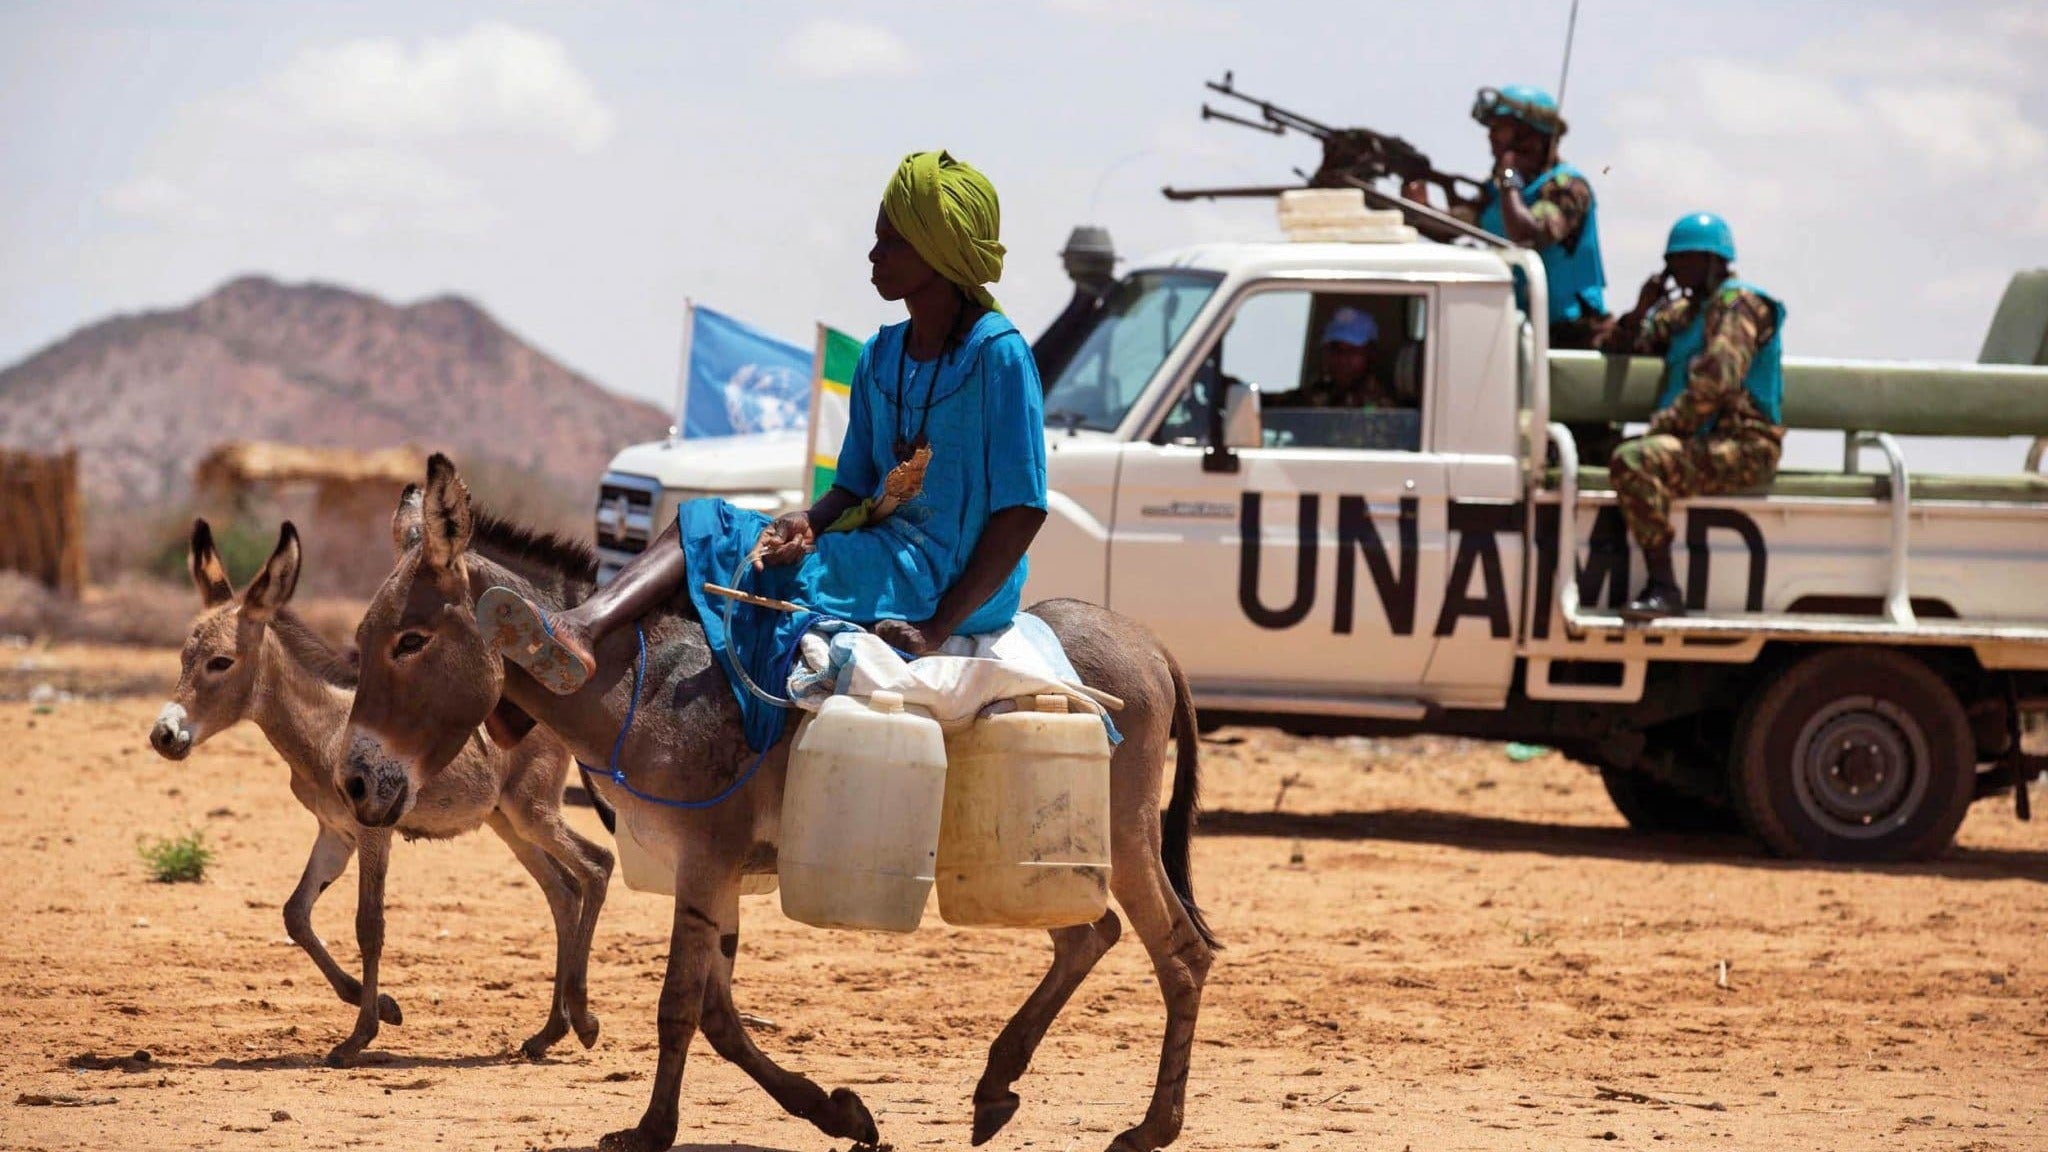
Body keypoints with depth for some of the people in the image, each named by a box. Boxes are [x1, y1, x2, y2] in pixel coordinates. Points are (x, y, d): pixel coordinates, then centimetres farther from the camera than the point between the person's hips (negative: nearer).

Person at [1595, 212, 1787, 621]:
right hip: (1705, 445, 10)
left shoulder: (1738, 303, -6)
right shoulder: (1686, 311, 23)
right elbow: (1612, 345, 25)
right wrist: (1640, 311, 5)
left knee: (1634, 462, -28)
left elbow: (1715, 384, -19)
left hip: (1742, 449, -10)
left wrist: (1659, 427, -15)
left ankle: (1663, 590, -33)